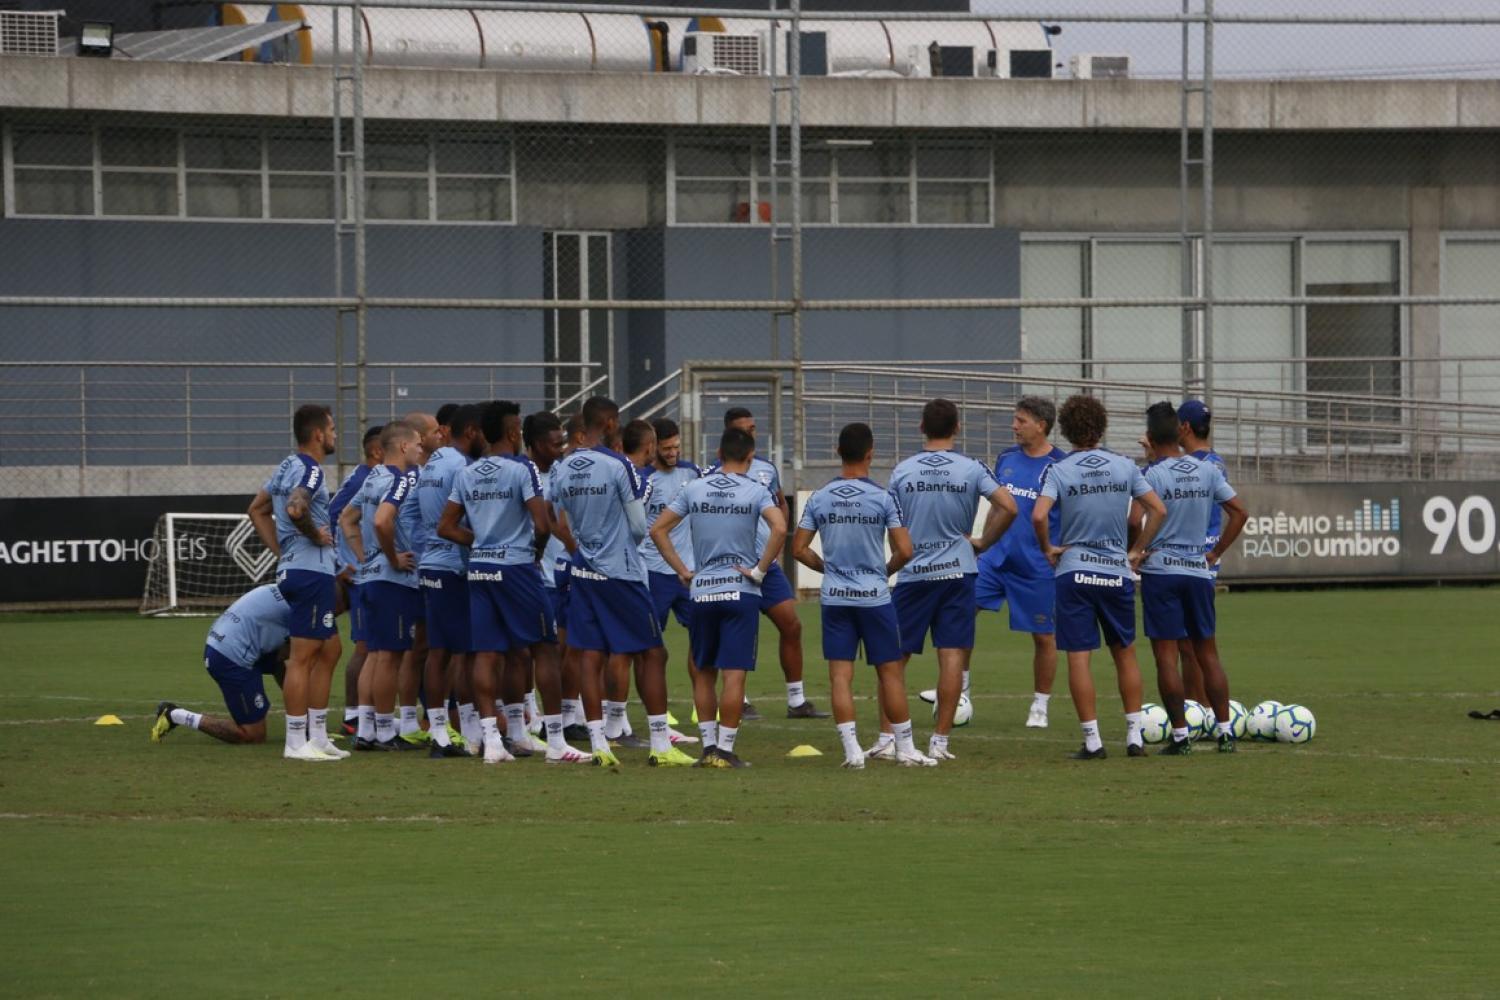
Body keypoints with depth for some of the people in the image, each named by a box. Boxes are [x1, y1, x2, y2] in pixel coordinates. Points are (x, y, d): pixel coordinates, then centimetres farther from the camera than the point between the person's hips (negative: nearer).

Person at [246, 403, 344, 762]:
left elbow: (257, 508, 24)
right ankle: (297, 742, -5)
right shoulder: (309, 470, -14)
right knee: (303, 656, -7)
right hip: (312, 570, -10)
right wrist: (315, 534, -15)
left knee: (329, 651, 17)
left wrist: (280, 551, 20)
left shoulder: (288, 466, 15)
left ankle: (317, 736, 20)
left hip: (292, 568, 10)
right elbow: (295, 509, -32)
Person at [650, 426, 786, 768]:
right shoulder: (755, 492, -4)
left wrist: (682, 571, 6)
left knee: (704, 673, 15)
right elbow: (779, 528, -20)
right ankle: (725, 749, -4)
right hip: (741, 592, -3)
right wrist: (759, 570, -10)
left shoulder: (694, 489, 5)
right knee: (734, 674, -2)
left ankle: (709, 745, 16)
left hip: (702, 591, 3)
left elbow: (658, 529, 3)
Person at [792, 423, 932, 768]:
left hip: (834, 597, 2)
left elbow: (799, 549, 3)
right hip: (874, 597, -2)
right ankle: (905, 749, 11)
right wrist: (885, 571, 10)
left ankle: (851, 749, -3)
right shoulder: (883, 498, -9)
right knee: (891, 672, 6)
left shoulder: (819, 499, 1)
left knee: (840, 675, 3)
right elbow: (904, 551, -10)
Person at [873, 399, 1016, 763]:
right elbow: (1008, 507, -11)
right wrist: (983, 542, 2)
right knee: (952, 655, 1)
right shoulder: (971, 469, -3)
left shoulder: (902, 471, 0)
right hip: (957, 571, 0)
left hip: (912, 573, 0)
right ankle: (940, 740, -2)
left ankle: (887, 738, 4)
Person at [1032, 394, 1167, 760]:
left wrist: (1048, 549, -4)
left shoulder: (1059, 471, -6)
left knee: (1078, 657, 0)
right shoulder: (1124, 467, 2)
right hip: (1117, 572, 3)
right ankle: (1135, 735, 15)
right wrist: (1137, 551, 11)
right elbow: (1158, 510, 3)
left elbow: (1039, 515, -20)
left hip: (1074, 571, -3)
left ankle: (1092, 740, -3)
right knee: (1125, 653, 15)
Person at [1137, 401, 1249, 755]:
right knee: (1207, 653, 12)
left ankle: (1180, 735, -3)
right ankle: (1224, 731, 9)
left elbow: (1134, 521, -22)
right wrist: (1215, 553, 13)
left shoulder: (1152, 475, -11)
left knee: (1166, 654, -1)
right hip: (1199, 572, 5)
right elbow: (1239, 513, 8)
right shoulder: (1208, 470, 5)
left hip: (1160, 570, -5)